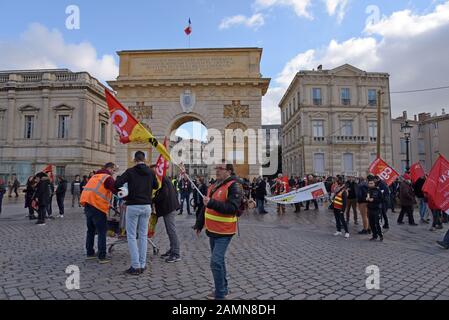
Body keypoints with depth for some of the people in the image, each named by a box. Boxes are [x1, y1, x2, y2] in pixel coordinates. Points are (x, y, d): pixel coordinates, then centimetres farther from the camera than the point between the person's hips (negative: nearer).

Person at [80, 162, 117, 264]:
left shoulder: (95, 176, 21)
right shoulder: (108, 178, -6)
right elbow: (117, 190, -17)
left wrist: (108, 204, 22)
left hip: (87, 204, 9)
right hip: (97, 207, -9)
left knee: (91, 230, 19)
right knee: (102, 232, -1)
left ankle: (90, 253, 27)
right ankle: (102, 257, 0)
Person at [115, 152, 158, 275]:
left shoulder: (130, 171, -5)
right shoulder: (151, 172, 5)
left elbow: (117, 184, -13)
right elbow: (156, 186, 18)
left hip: (133, 206, -3)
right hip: (146, 206, 4)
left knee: (131, 236, 4)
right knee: (143, 235, 12)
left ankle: (136, 266, 2)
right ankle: (142, 265, 15)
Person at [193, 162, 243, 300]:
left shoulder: (234, 186, -14)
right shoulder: (214, 185, 12)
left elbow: (232, 208, -26)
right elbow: (206, 207, 19)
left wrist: (212, 203, -31)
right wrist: (199, 224, 22)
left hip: (224, 232, -9)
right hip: (212, 230, 9)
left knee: (216, 262, -11)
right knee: (218, 260, 18)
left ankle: (220, 295, 4)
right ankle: (223, 289, 34)